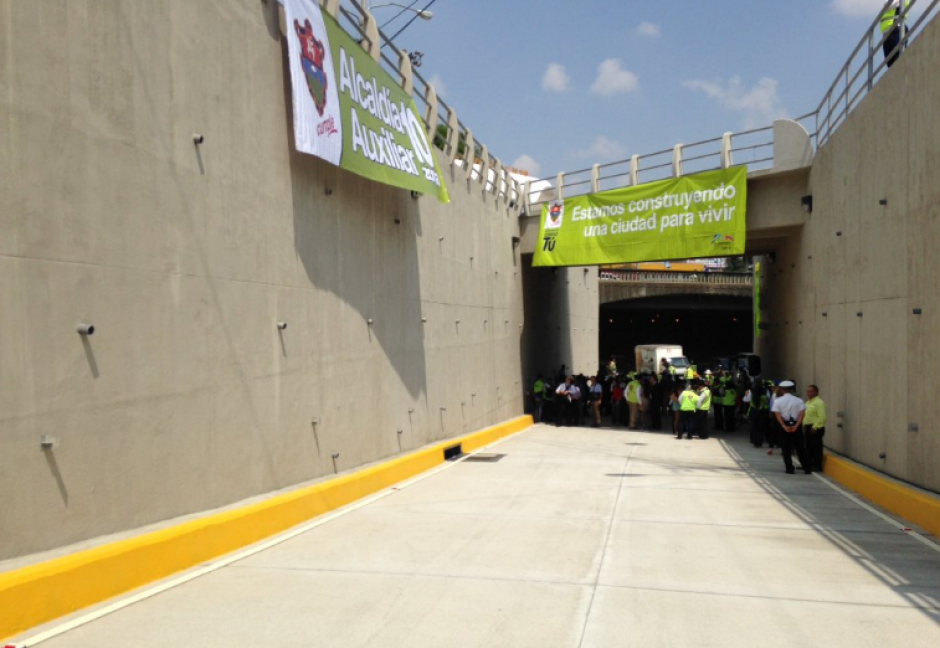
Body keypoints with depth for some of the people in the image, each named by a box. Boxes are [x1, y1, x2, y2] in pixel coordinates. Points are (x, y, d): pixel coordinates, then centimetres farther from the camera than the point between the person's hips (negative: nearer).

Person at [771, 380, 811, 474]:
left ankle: (790, 469, 7)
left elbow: (777, 415, -11)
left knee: (786, 449, 7)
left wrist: (784, 426, -14)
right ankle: (807, 469, 10)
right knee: (800, 448, 9)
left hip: (784, 425, -1)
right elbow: (802, 414, -9)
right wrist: (796, 426, -13)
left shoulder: (778, 401, -2)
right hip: (796, 425, 1)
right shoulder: (798, 400, 1)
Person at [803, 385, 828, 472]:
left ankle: (817, 466, 1)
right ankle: (809, 464, 23)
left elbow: (822, 417, -21)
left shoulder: (819, 402, -13)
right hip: (808, 427, 9)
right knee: (808, 446, 14)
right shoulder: (808, 402, 16)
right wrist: (804, 426, 13)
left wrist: (815, 427, -21)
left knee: (816, 447, -4)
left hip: (816, 428, -9)